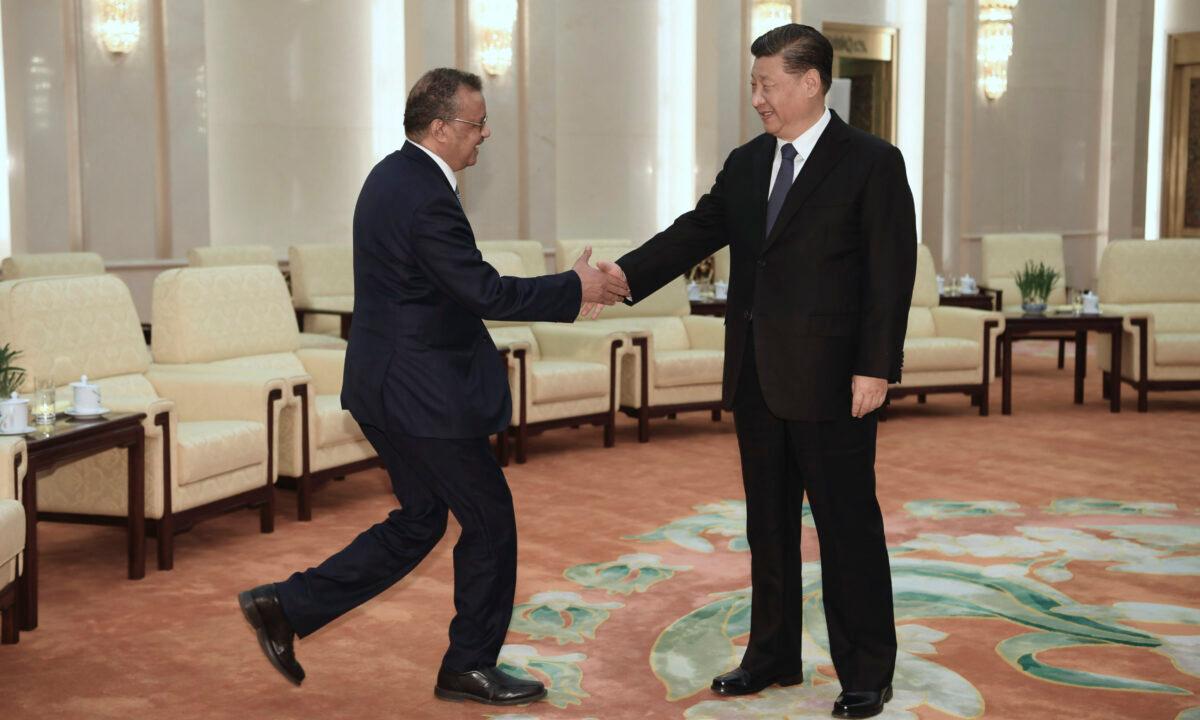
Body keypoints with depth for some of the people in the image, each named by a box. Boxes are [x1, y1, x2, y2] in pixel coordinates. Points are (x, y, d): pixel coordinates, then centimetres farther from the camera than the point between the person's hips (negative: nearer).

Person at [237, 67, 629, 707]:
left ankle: (286, 606, 18)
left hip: (385, 384, 10)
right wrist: (575, 289, -14)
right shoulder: (426, 199, -22)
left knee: (419, 521, 19)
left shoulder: (394, 175, 10)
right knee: (490, 521, 5)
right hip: (423, 394, -10)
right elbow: (485, 292, -23)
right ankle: (470, 666, 18)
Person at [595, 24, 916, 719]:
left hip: (830, 380, -6)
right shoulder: (746, 164, 11)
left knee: (848, 525, 2)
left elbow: (891, 273, -10)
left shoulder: (872, 163, -7)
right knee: (768, 524, 15)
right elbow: (697, 232, 5)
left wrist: (875, 368, -16)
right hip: (758, 378, 7)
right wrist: (627, 272, -11)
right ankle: (773, 657, 29)